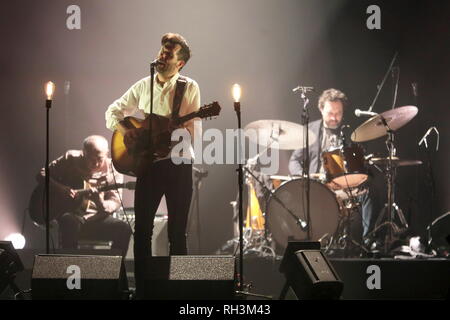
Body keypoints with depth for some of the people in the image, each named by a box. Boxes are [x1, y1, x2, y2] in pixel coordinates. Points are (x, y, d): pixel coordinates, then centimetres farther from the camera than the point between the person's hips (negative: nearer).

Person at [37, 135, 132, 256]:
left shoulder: (112, 170, 0)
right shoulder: (70, 159, -1)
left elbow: (115, 202, -5)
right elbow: (42, 174, 4)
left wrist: (101, 205, -29)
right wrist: (60, 188, -15)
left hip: (97, 219, 1)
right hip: (72, 214, -1)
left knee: (123, 228, -26)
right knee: (70, 222, -37)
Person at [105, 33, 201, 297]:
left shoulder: (189, 88, -3)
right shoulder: (143, 86, 8)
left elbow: (195, 132, -7)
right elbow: (113, 111, 15)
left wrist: (174, 129, -26)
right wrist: (124, 130, -5)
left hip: (178, 164, -3)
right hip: (147, 163, 3)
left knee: (177, 232, 3)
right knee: (142, 229, 4)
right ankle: (141, 287, 14)